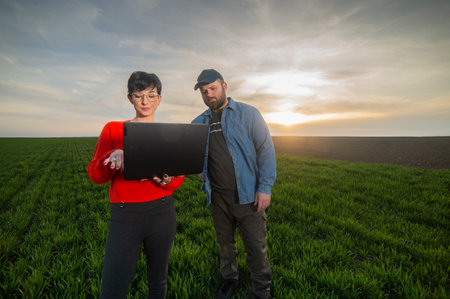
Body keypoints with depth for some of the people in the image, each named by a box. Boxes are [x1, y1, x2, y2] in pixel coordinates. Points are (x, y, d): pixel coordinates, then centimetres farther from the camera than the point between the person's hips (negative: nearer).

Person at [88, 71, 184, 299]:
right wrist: (113, 158, -20)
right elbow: (95, 175, 1)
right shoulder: (113, 129, 3)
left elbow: (179, 178, 4)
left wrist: (165, 179, -19)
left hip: (161, 212, 1)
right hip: (124, 214, -1)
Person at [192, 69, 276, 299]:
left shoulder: (247, 114, -4)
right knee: (225, 242, 20)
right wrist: (199, 170, 4)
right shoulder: (198, 123, 8)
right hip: (217, 196, 4)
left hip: (248, 195, -3)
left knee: (256, 247, 6)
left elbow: (266, 150, -7)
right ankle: (229, 280, 44)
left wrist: (265, 188, -13)